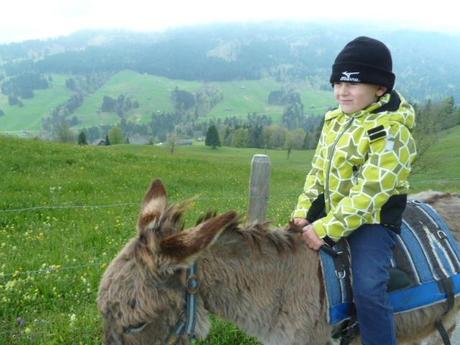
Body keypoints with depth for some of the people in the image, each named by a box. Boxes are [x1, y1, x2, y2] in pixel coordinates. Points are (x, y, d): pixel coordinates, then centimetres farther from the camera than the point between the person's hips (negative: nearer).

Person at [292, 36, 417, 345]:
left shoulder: (391, 132, -20)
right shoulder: (335, 120, 4)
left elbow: (368, 194, -26)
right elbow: (317, 171, 9)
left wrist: (326, 229, -28)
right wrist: (303, 212, -3)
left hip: (372, 219, -7)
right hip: (329, 211, 8)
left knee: (368, 291, -23)